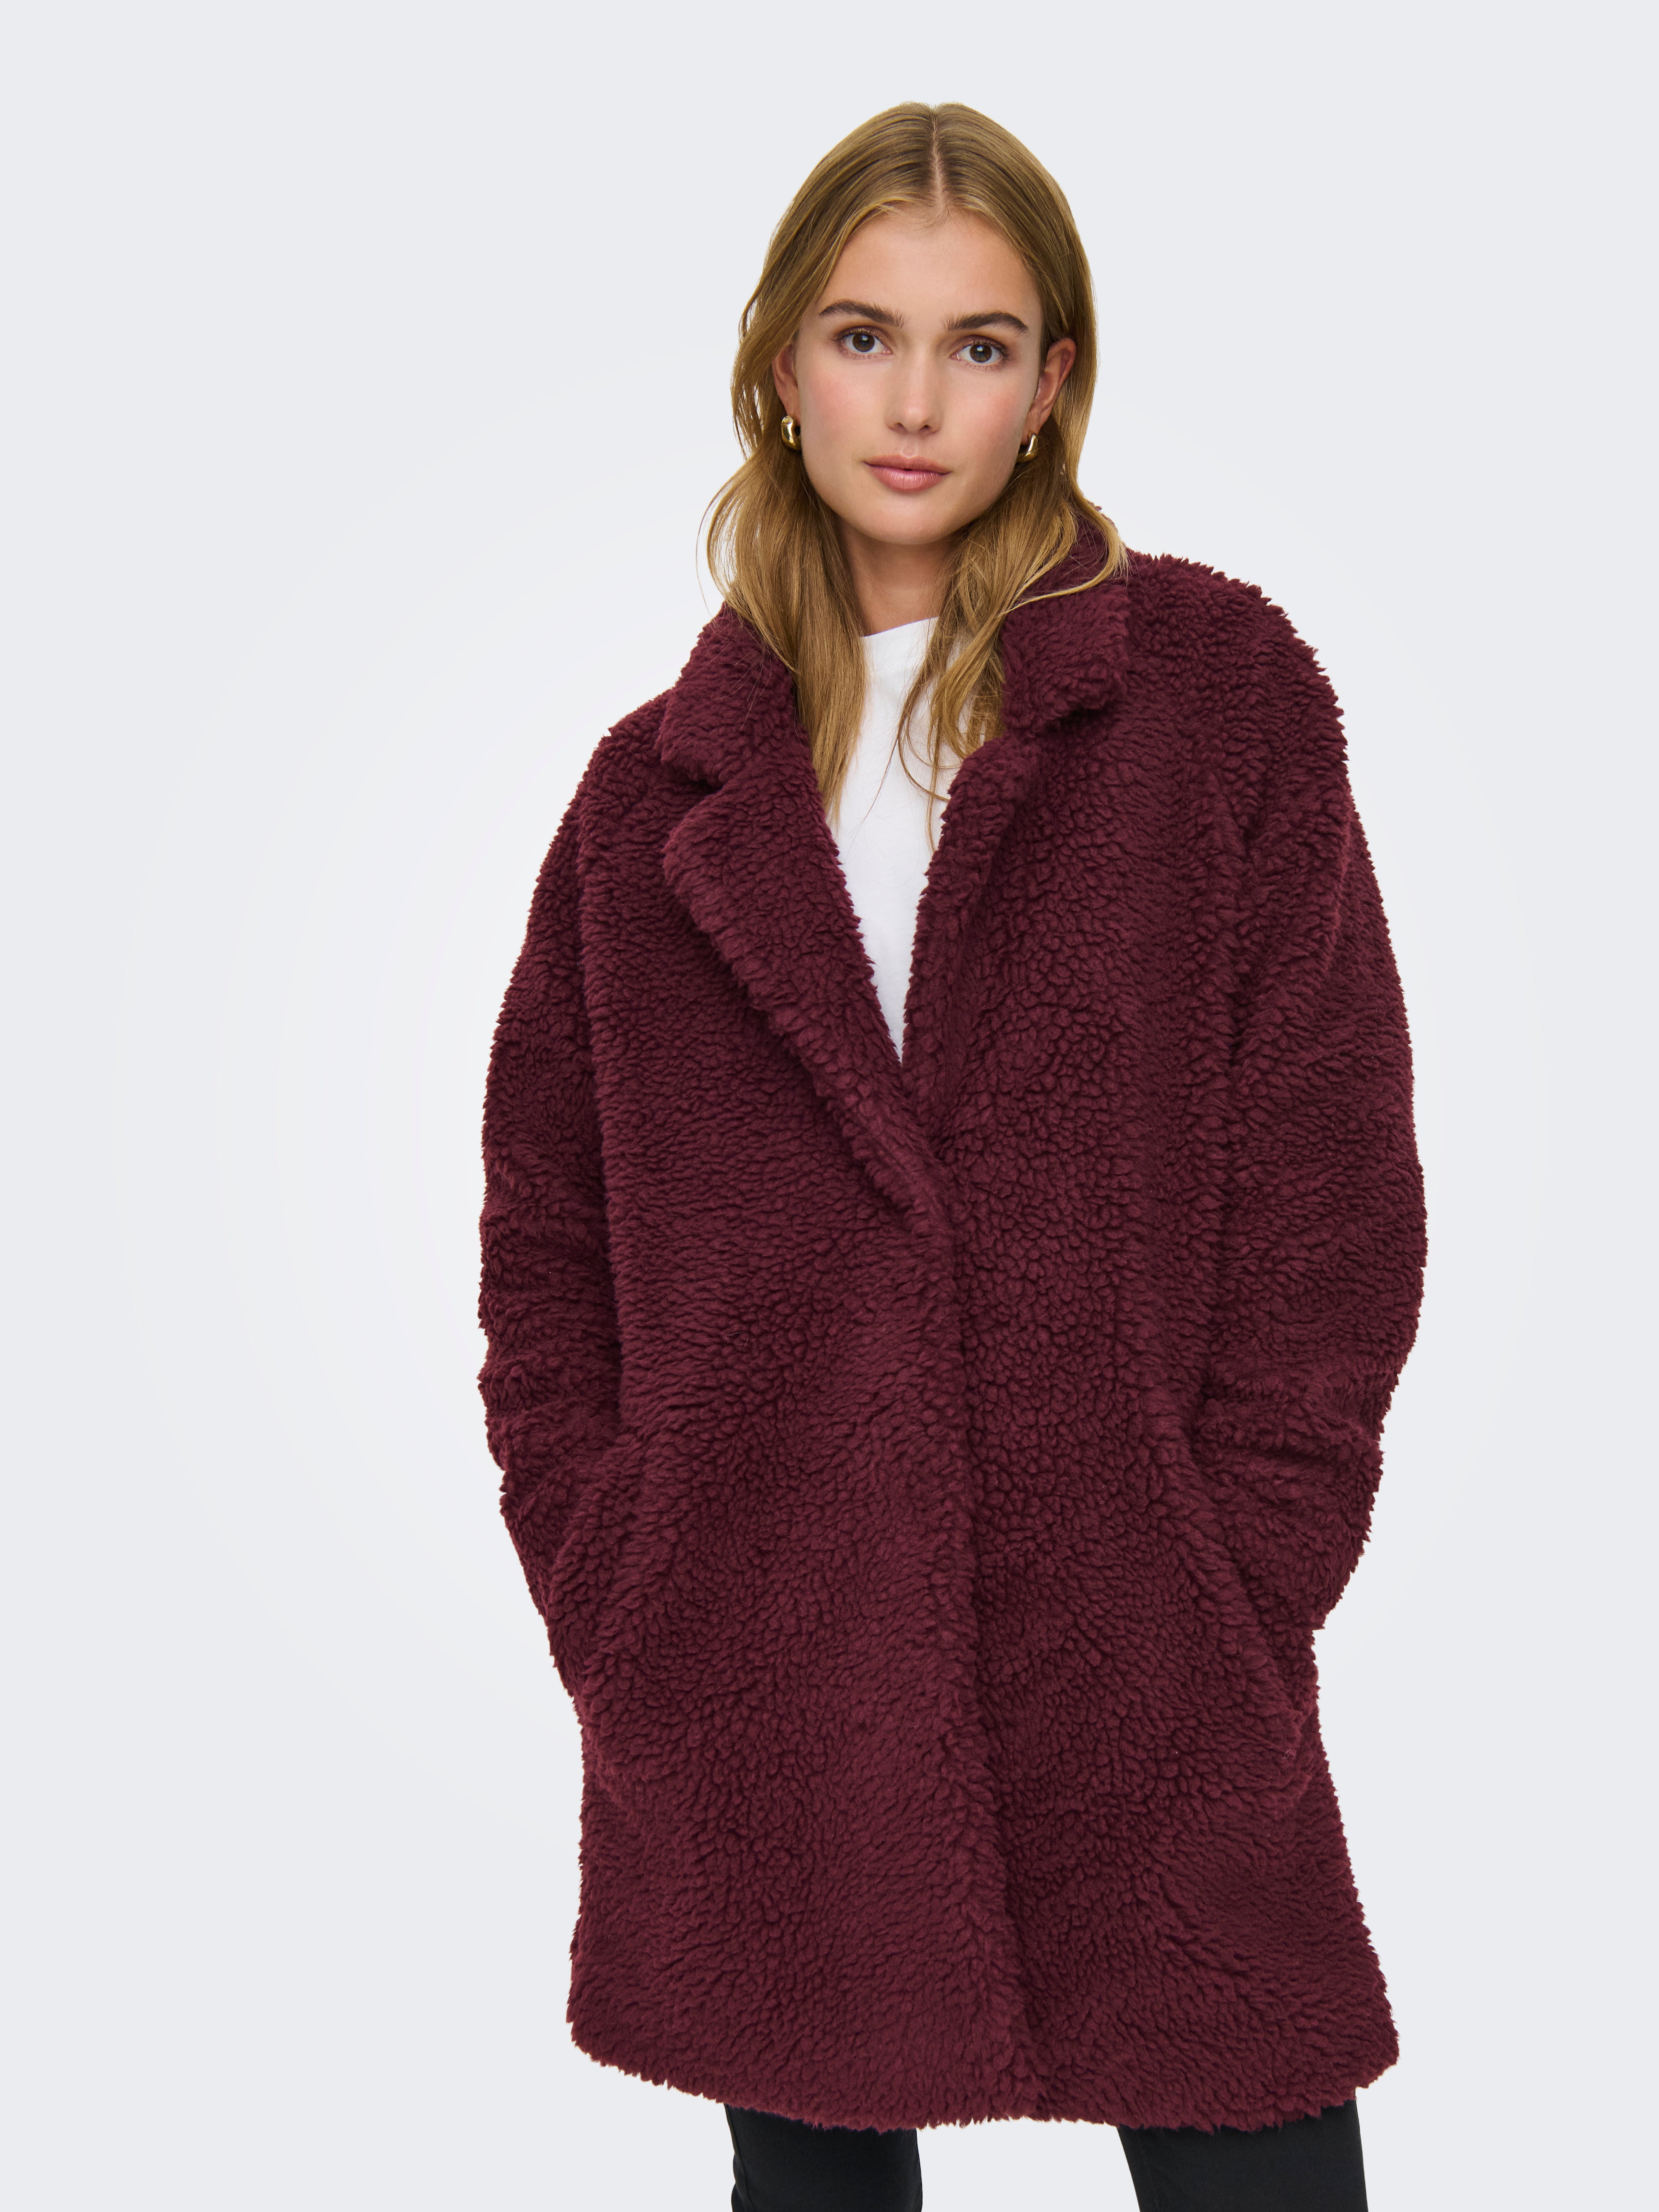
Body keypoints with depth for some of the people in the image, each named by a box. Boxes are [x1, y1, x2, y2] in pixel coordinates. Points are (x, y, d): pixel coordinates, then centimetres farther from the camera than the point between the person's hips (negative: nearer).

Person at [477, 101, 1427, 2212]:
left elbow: (1334, 1186, -2)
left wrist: (1229, 1593, -8)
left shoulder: (1221, 691, 1)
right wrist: (612, 1596, 0)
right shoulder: (662, 787, 8)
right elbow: (544, 1234, 10)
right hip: (752, 1711, 3)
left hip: (1147, 1707, -2)